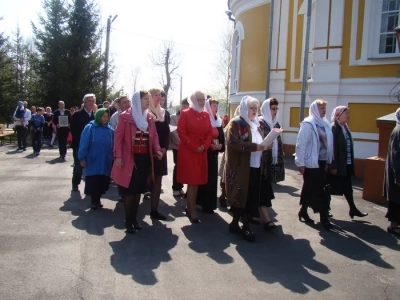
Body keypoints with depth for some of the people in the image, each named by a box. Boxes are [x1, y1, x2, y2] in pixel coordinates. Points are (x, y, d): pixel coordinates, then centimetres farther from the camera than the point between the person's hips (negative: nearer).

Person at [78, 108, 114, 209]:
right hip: (93, 162, -3)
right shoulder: (90, 128, -5)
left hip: (105, 162, 3)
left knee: (102, 183, 8)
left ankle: (97, 200, 24)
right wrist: (82, 158, -10)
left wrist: (113, 158, 7)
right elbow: (84, 144, -8)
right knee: (92, 183, 3)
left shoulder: (110, 130, 4)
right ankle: (94, 201, 18)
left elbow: (113, 146, 8)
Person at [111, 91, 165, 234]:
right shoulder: (125, 116, -6)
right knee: (129, 189, 0)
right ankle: (128, 221, 11)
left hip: (145, 158, 5)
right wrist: (118, 156, -13)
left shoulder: (149, 117, 10)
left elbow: (154, 136, 10)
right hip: (129, 158, -5)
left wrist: (157, 149, -8)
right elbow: (118, 137, -7)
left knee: (139, 189, 11)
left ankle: (134, 218, 22)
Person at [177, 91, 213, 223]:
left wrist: (204, 146, -6)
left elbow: (209, 133, 12)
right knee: (192, 181, -5)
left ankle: (189, 208, 19)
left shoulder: (206, 115, 12)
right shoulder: (185, 114, -4)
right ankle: (192, 212, 1)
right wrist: (194, 147, -15)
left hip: (202, 152, 6)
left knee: (197, 181, 8)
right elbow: (181, 133, -11)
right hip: (188, 151, -6)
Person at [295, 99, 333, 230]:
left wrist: (328, 161, 11)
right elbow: (300, 144, -12)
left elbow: (328, 143, 12)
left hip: (322, 162, 7)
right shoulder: (308, 124, -10)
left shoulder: (325, 124, 10)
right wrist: (300, 163, -14)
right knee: (309, 188, 2)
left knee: (321, 189, 11)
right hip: (311, 163, -7)